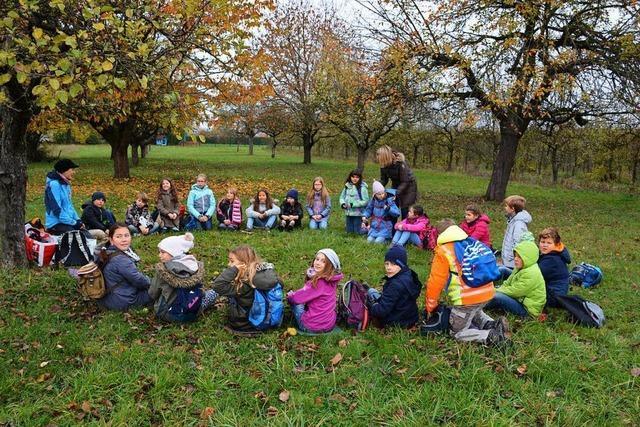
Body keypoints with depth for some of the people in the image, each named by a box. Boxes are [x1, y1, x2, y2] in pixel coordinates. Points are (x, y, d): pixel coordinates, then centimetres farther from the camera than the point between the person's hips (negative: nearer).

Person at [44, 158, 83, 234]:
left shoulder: (66, 184, 11)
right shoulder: (54, 184, -15)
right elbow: (56, 209, -19)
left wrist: (78, 220, 5)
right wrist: (74, 223, -16)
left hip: (68, 222, 8)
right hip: (56, 224, -8)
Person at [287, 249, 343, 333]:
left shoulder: (319, 282, -26)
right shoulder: (330, 279, 0)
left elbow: (298, 298, -15)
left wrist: (290, 296, 4)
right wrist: (294, 294, 1)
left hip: (314, 327, -8)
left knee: (294, 301, 11)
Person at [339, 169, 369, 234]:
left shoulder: (362, 188, -12)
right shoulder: (347, 186, 5)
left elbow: (365, 201, -15)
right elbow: (342, 196, 12)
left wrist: (353, 204, -19)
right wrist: (343, 204, -8)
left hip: (358, 214, -5)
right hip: (348, 213, 5)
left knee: (357, 232, 3)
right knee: (349, 231, 12)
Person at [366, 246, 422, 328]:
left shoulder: (396, 285, -31)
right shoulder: (408, 275, -3)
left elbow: (382, 311, -27)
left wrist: (369, 306, -10)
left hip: (397, 323, -9)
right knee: (371, 291, 19)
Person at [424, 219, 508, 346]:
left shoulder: (443, 251, -7)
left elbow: (436, 282, -6)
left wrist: (430, 306, 8)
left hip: (467, 298, -7)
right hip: (487, 292, 7)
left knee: (457, 332, 11)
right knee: (474, 311, 38)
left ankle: (491, 336, -11)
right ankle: (491, 324, 10)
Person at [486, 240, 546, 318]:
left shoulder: (531, 274, -24)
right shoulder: (520, 268, 9)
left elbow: (514, 291, -23)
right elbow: (507, 283, 11)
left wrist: (496, 291, -14)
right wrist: (497, 290, -6)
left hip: (528, 309, -11)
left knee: (497, 297, -24)